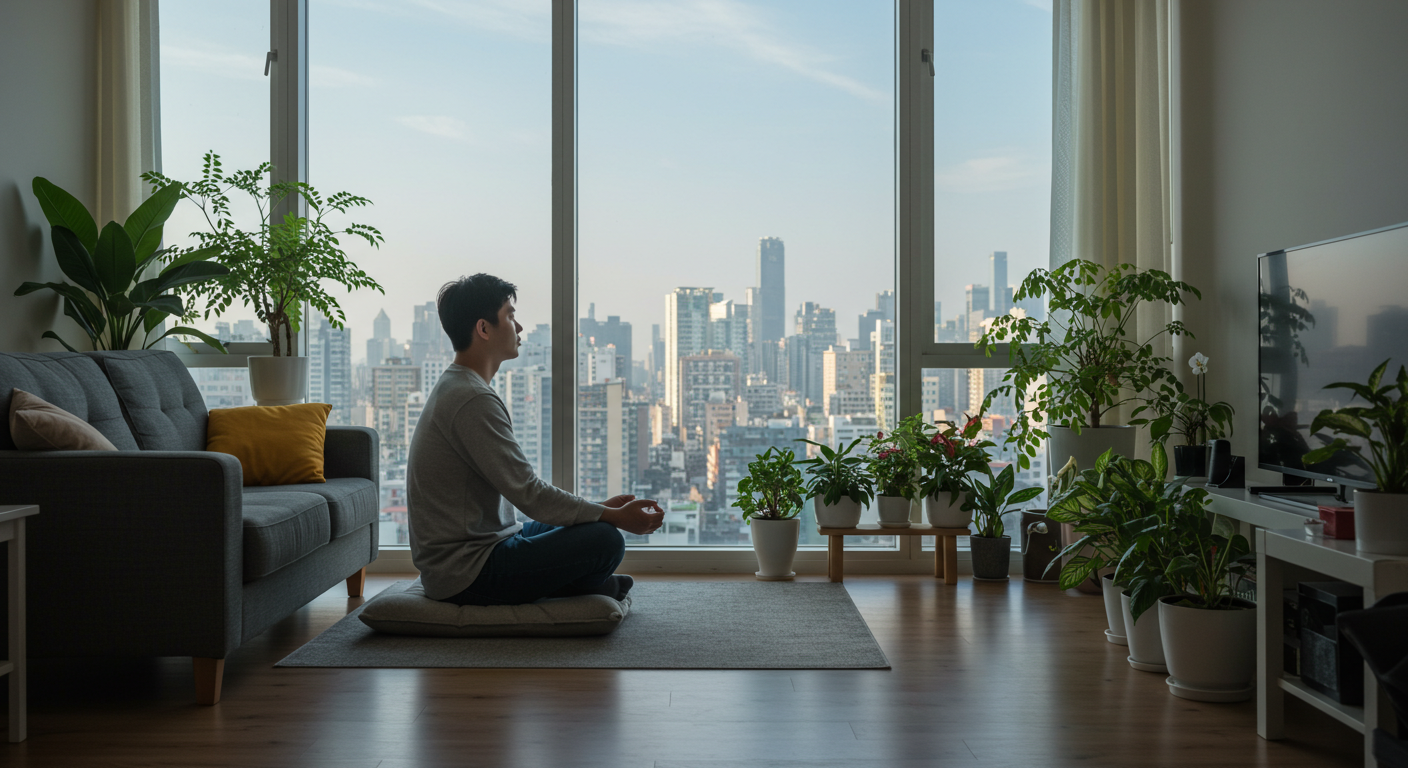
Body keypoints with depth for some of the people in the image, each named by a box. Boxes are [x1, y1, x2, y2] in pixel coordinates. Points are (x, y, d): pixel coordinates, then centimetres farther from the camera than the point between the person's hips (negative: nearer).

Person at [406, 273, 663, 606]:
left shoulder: (454, 389, 13)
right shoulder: (473, 401, -21)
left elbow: (521, 489, 15)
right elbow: (530, 495, -22)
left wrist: (602, 508, 11)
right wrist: (616, 517, -12)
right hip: (465, 575, -11)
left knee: (587, 526, 22)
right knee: (605, 540, -17)